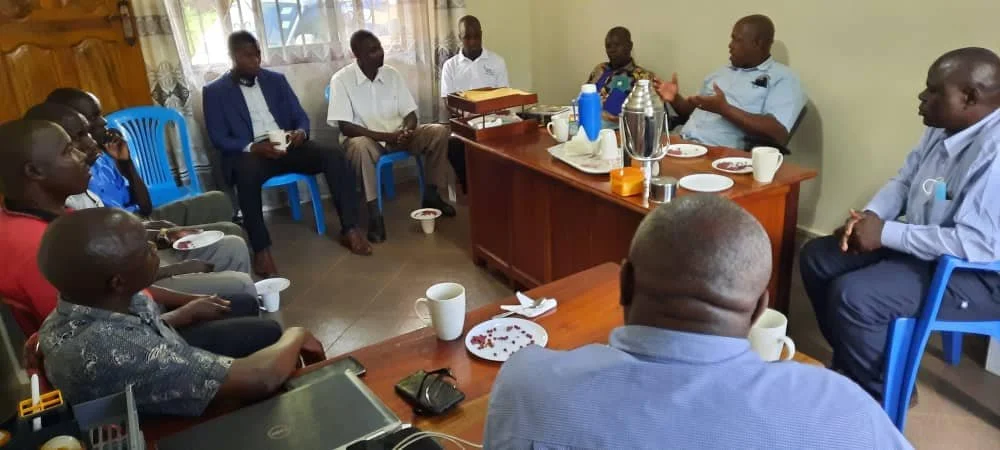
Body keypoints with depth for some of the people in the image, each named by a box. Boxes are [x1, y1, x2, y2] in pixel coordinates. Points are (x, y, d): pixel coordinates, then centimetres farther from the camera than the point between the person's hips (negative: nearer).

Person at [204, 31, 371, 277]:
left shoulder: (276, 79, 16)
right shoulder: (214, 91, 5)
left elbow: (301, 117, 13)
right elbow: (218, 138, -3)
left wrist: (301, 132, -13)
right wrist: (253, 147, -22)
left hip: (287, 146, 4)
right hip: (249, 153, -3)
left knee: (334, 154, -23)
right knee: (247, 172, -40)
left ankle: (349, 228, -20)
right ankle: (261, 248, -30)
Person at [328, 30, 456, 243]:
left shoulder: (392, 74, 1)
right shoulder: (341, 80, -12)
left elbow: (410, 113, 3)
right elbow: (345, 127, -17)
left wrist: (406, 131, -21)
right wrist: (385, 136, -25)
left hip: (397, 134, 5)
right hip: (366, 138, -4)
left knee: (440, 131, -17)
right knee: (359, 146, -41)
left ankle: (431, 195, -4)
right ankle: (374, 213, -29)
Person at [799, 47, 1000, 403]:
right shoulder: (942, 129, 3)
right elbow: (903, 181, 13)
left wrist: (885, 233, -25)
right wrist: (870, 216, -8)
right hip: (921, 245, 10)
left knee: (853, 295, -28)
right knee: (816, 258, 5)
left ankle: (874, 400, -3)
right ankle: (853, 364, 17)